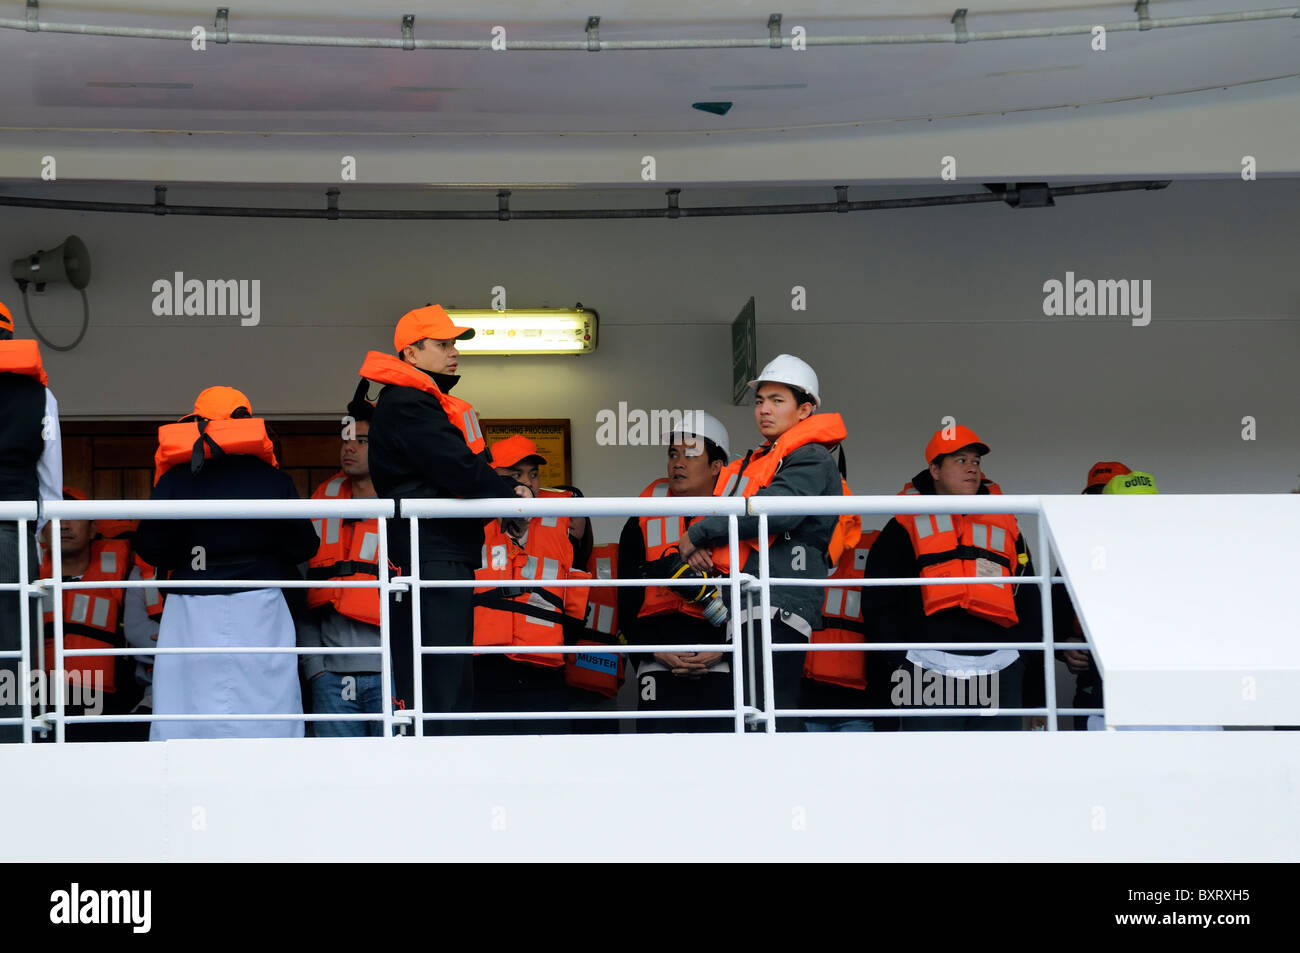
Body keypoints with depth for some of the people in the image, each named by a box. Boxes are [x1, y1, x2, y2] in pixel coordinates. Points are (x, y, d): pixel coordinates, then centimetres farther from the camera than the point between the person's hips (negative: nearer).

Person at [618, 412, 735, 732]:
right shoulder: (643, 522, 12)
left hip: (722, 669, -1)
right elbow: (628, 601, 10)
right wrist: (656, 651, -6)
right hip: (660, 668, 1)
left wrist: (721, 652, -11)